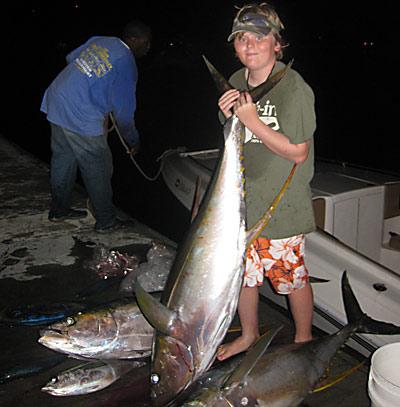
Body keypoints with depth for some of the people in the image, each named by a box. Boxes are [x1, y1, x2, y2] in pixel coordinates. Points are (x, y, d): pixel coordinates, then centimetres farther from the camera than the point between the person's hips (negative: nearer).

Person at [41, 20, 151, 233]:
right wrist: (133, 141, 7)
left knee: (63, 159, 20)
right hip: (81, 119, -8)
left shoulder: (99, 40, 9)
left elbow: (71, 58, 25)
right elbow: (123, 112, -7)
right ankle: (106, 221, 16)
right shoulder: (127, 65, -11)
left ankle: (59, 210, 36)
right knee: (98, 170, 4)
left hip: (55, 101, 9)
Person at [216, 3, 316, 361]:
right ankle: (249, 334, 40)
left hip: (282, 206, -6)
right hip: (240, 200, 6)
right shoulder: (235, 83, 5)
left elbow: (297, 152, -18)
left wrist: (252, 120, -22)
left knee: (291, 277, 7)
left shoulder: (294, 87, -16)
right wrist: (228, 117, -7)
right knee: (242, 271, 16)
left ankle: (304, 340, 33)